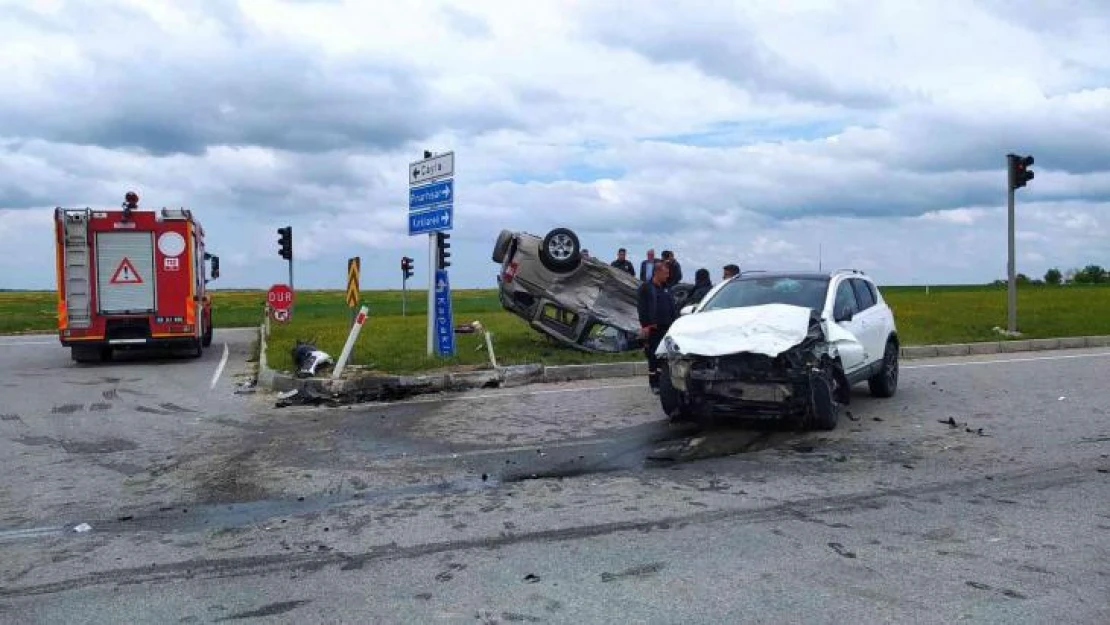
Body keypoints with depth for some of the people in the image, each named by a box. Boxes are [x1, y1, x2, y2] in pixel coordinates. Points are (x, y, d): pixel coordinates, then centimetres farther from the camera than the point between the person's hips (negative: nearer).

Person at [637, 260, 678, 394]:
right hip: (653, 328, -5)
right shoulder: (645, 288, -2)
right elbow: (641, 308, -7)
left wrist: (675, 322, 7)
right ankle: (654, 384, 5)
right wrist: (645, 325, -15)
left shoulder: (667, 288, 15)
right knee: (653, 356, -1)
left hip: (667, 327, 6)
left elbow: (673, 307, 18)